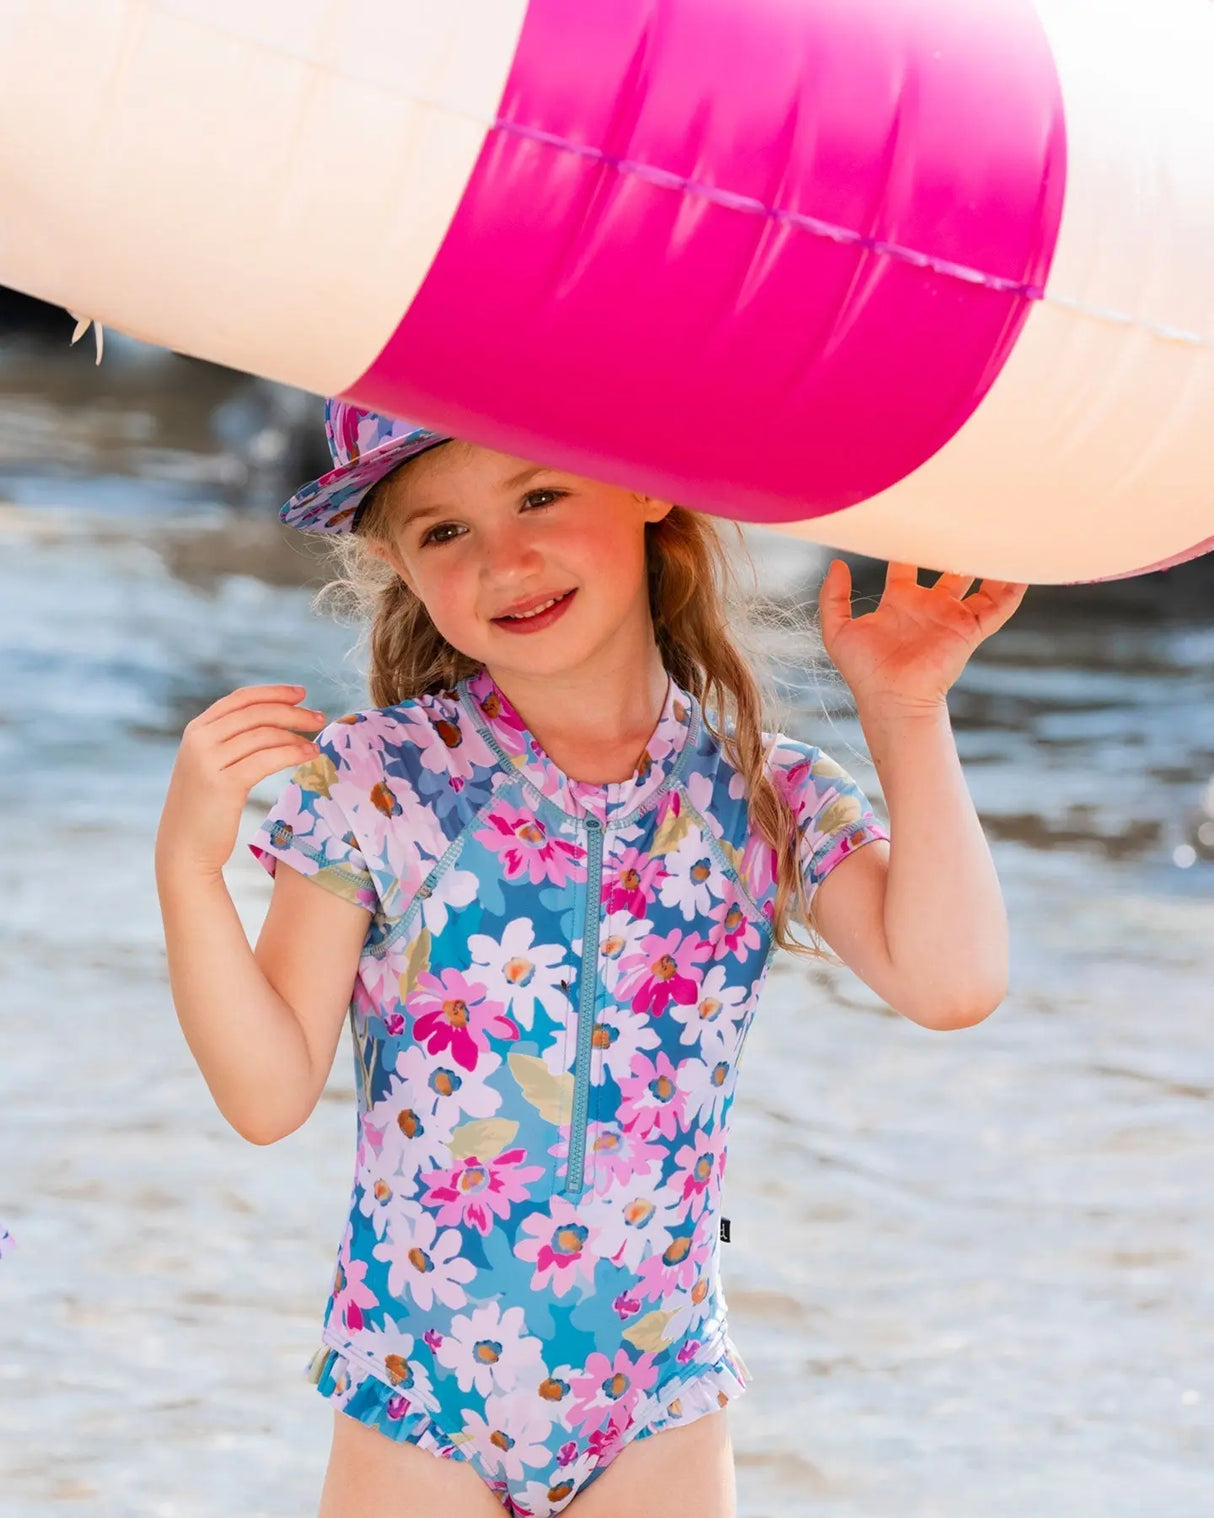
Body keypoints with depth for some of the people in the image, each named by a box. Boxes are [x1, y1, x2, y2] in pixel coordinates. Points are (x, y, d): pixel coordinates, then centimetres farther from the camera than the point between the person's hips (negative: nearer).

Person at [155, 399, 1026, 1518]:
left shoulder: (764, 798, -3)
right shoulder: (373, 782, -8)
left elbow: (950, 982, -18)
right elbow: (271, 1095, -8)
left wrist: (905, 716, -15)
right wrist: (190, 865, -20)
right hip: (415, 1397, -1)